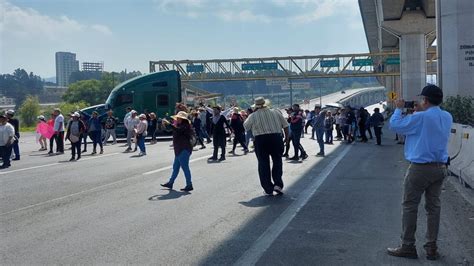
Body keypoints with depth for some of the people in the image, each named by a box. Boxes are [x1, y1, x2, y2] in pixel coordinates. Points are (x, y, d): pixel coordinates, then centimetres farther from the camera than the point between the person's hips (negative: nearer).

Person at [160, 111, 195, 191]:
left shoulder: (185, 126, -15)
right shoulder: (179, 125, 16)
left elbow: (177, 130, -33)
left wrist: (168, 123, -33)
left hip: (184, 150, -11)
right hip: (179, 150, 11)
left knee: (185, 167, -7)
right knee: (175, 167, 17)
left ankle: (189, 185, -1)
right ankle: (170, 183, 27)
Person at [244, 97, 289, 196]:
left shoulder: (253, 116, -1)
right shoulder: (276, 112, 5)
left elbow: (245, 126, 12)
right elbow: (285, 125, 8)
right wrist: (287, 136, 21)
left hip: (260, 140, -1)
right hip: (276, 137, 1)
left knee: (263, 164, 7)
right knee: (277, 161, 13)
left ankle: (268, 189, 8)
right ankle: (278, 184, 0)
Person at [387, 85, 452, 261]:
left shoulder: (420, 117, -16)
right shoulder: (447, 117, 5)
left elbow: (394, 125, -10)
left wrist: (399, 109, 4)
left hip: (420, 168, -6)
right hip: (440, 168, 7)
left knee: (409, 206, 3)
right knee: (433, 206, 11)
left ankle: (408, 247, 8)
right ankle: (432, 248, 16)